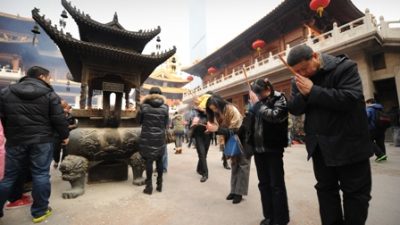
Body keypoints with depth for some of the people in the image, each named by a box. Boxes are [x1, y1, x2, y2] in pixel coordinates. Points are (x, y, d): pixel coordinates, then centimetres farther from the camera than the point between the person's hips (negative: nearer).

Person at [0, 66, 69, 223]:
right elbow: (58, 119, -8)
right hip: (42, 140, -3)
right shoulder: (50, 94, -5)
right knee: (40, 175, 5)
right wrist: (64, 135, 6)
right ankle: (39, 211, 15)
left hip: (15, 141, 3)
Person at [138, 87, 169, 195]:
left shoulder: (144, 106, -3)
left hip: (147, 137, -2)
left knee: (149, 161, 4)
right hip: (160, 137, 2)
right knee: (159, 160, 13)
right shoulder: (165, 107, -1)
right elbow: (166, 124, 3)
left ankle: (149, 186, 10)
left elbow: (139, 121, 7)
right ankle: (159, 184, 23)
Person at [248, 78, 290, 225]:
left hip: (273, 148, -5)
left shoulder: (279, 99, -4)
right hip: (258, 148, 5)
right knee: (263, 183, 14)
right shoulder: (257, 102, 9)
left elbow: (275, 116, -23)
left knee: (276, 184, 4)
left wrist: (258, 103, -16)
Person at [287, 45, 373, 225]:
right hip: (320, 146, 5)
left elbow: (351, 99, -25)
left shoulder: (344, 67, -11)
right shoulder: (298, 80, 4)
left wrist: (312, 91, -24)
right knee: (325, 189, 15)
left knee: (355, 192, 9)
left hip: (348, 144, -4)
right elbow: (293, 109, 0)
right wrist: (302, 94, -19)